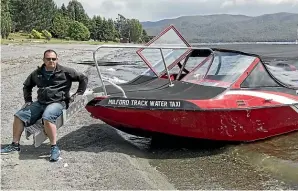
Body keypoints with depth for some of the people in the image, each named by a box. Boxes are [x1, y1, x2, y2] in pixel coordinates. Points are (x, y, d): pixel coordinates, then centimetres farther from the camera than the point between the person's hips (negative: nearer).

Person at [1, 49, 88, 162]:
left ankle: (54, 148, -26)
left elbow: (83, 78, 2)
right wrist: (28, 100, 17)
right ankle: (15, 145, 10)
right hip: (40, 103, 6)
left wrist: (78, 94, 0)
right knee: (19, 116, -3)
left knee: (47, 118, -36)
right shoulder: (37, 73, 12)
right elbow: (27, 86, 28)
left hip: (58, 102, -6)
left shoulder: (65, 72, -2)